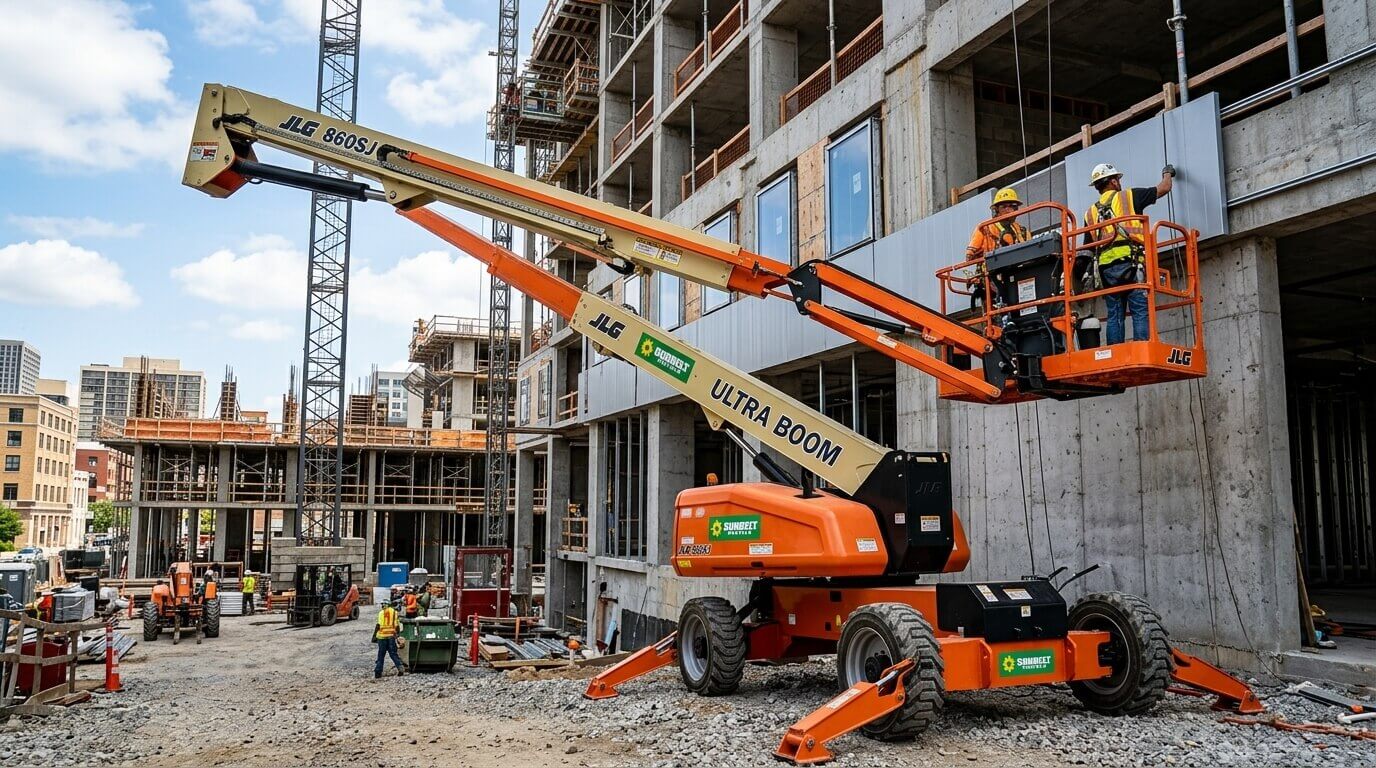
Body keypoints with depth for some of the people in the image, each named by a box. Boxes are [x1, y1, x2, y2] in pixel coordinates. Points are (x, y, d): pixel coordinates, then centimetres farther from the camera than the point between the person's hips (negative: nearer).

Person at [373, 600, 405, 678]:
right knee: (393, 653, 9)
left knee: (381, 655, 5)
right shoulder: (395, 612, 7)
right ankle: (400, 667, -7)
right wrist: (397, 635, 13)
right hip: (392, 636, 3)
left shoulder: (381, 613, -4)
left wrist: (374, 636, -3)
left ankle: (377, 672, 8)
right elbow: (396, 625, 7)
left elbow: (379, 625, -8)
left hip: (382, 636, -3)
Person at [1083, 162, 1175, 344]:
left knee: (1115, 316, 5)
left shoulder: (1090, 213, 20)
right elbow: (1164, 188, 20)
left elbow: (1088, 249, 19)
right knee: (1141, 312, -7)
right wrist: (1167, 173, 40)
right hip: (1131, 261, -4)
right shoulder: (1128, 196, 9)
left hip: (1106, 266, 4)